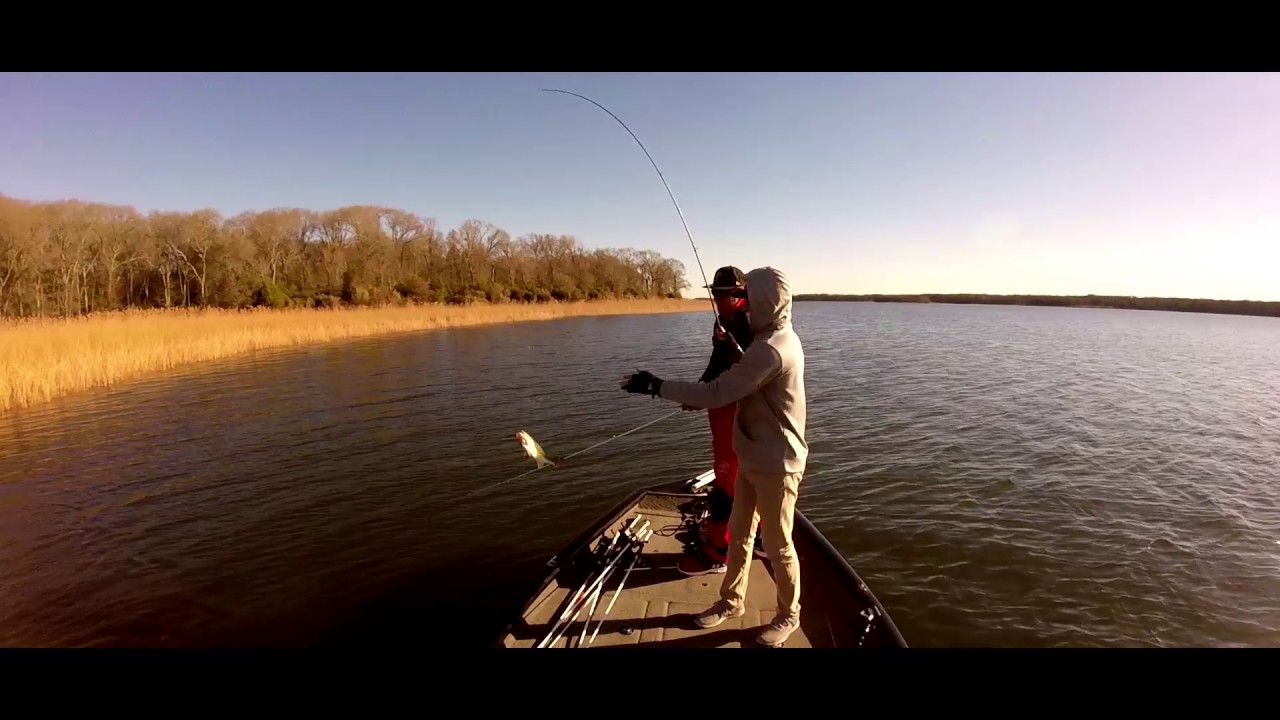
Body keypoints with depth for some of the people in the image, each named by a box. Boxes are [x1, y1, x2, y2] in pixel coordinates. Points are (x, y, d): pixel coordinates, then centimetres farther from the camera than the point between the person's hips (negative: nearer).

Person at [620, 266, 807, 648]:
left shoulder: (771, 349, -27)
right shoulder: (778, 337, 6)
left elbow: (717, 393, -30)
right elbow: (738, 386, 14)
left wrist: (656, 386, -25)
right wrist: (701, 395, 5)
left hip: (776, 465, -9)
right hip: (753, 459, 9)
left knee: (778, 545, 10)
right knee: (739, 534, 19)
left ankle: (788, 615, 31)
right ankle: (732, 601, 37)